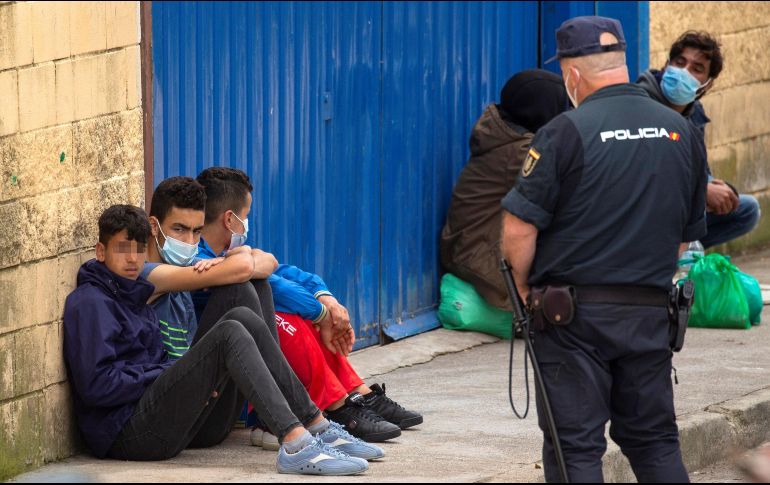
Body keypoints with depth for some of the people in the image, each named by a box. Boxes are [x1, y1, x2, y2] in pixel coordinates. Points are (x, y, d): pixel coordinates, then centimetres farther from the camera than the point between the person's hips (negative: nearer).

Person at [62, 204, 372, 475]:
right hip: (128, 432, -9)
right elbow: (96, 385, -17)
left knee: (242, 318, 1)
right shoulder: (89, 303, -5)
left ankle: (316, 427, -6)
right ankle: (295, 447, -37)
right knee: (229, 334, -22)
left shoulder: (132, 295, 25)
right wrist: (163, 373, -11)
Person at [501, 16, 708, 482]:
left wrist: (524, 290, 3)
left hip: (575, 317, -5)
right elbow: (690, 231, 15)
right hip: (650, 313, 5)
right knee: (655, 441, 16)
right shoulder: (682, 132, 5)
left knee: (575, 445, 1)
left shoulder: (567, 132, -12)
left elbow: (519, 229, -14)